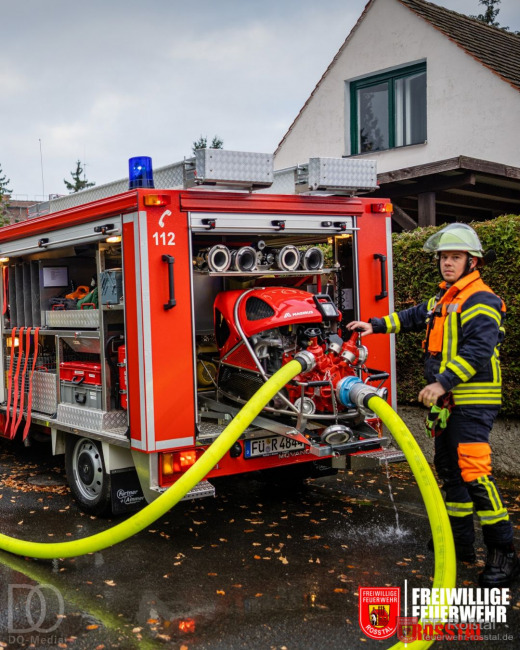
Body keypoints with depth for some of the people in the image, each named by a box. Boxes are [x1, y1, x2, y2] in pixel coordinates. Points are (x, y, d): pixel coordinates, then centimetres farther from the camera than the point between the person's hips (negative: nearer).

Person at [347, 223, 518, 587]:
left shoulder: (481, 301, -13)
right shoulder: (444, 300, 18)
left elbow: (477, 350, -24)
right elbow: (413, 317, 31)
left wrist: (443, 382, -29)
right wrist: (376, 326, 22)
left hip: (472, 403, -10)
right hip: (447, 402, 10)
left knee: (475, 474, -15)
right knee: (449, 469, 17)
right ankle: (461, 543, 30)